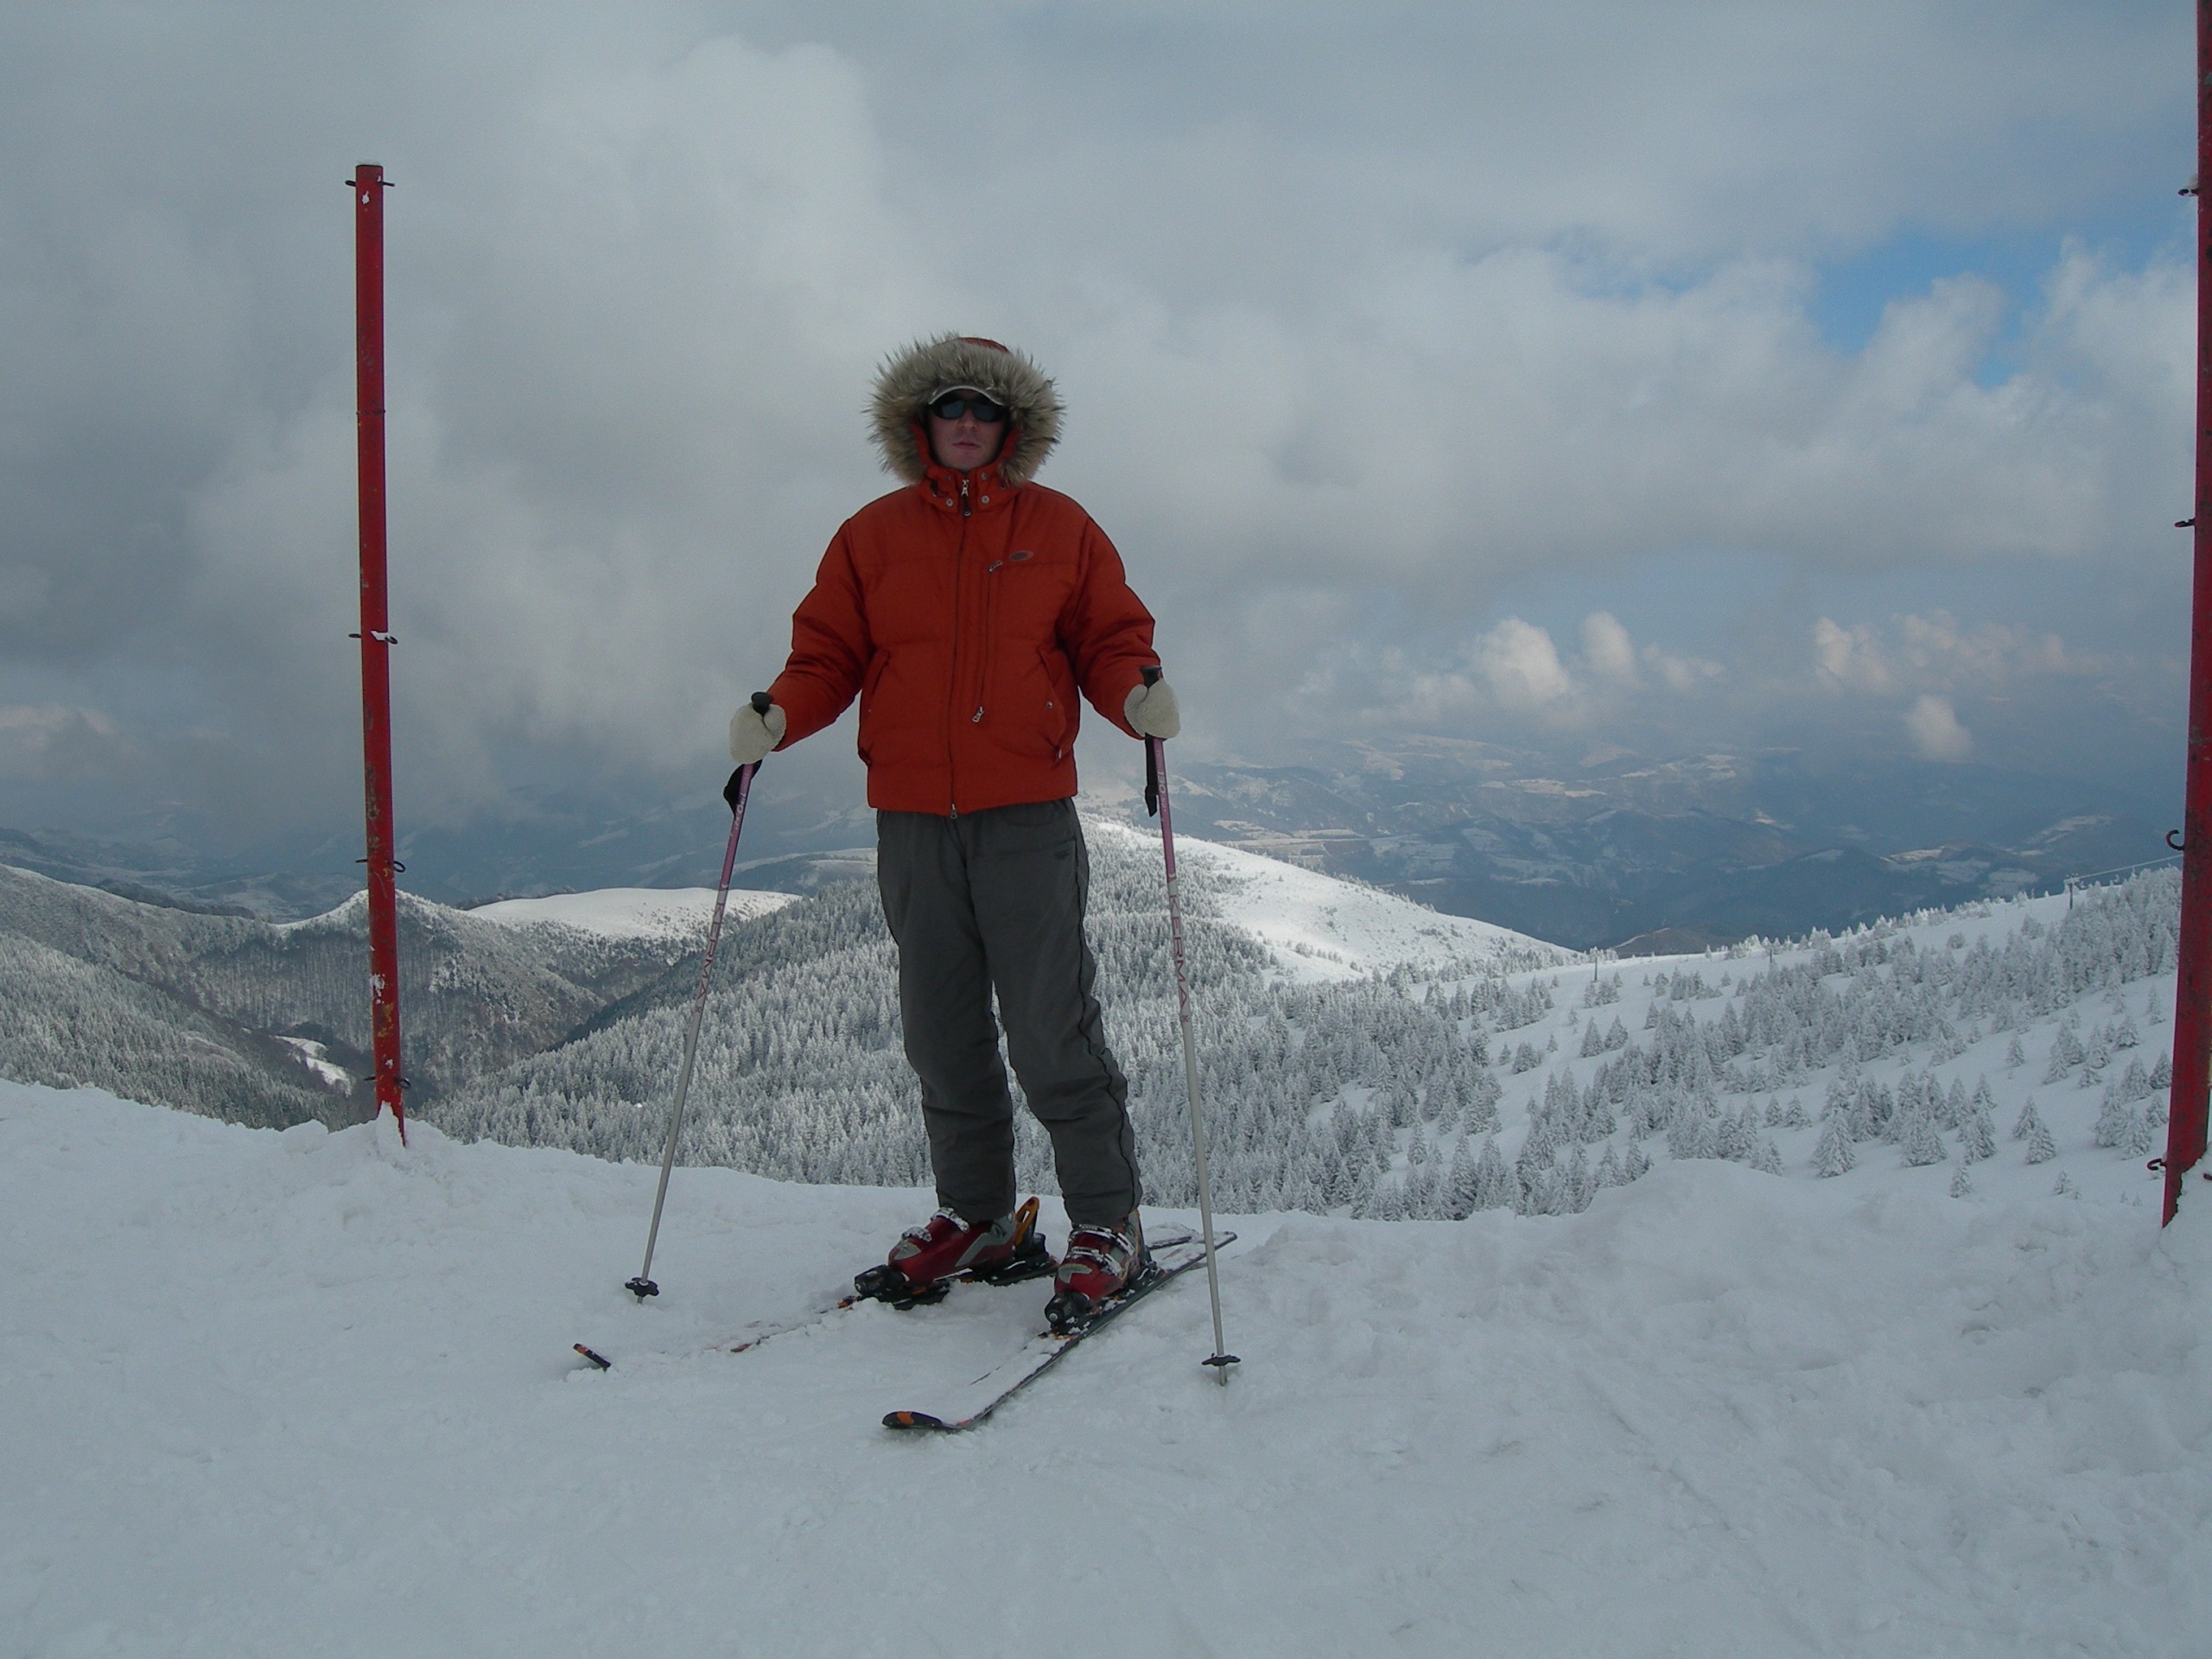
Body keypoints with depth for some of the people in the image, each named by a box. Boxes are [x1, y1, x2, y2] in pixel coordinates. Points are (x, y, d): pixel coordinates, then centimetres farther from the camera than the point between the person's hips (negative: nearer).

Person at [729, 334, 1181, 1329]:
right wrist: (778, 715, -9)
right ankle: (975, 1218, 23)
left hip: (1027, 816, -3)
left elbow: (1109, 641, 7)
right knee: (942, 1032, 9)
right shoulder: (871, 538, 12)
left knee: (1051, 1029, -6)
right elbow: (827, 657, 10)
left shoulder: (1061, 530, 9)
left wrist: (1137, 698, -14)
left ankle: (1106, 1222, 8)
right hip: (912, 820, 3)